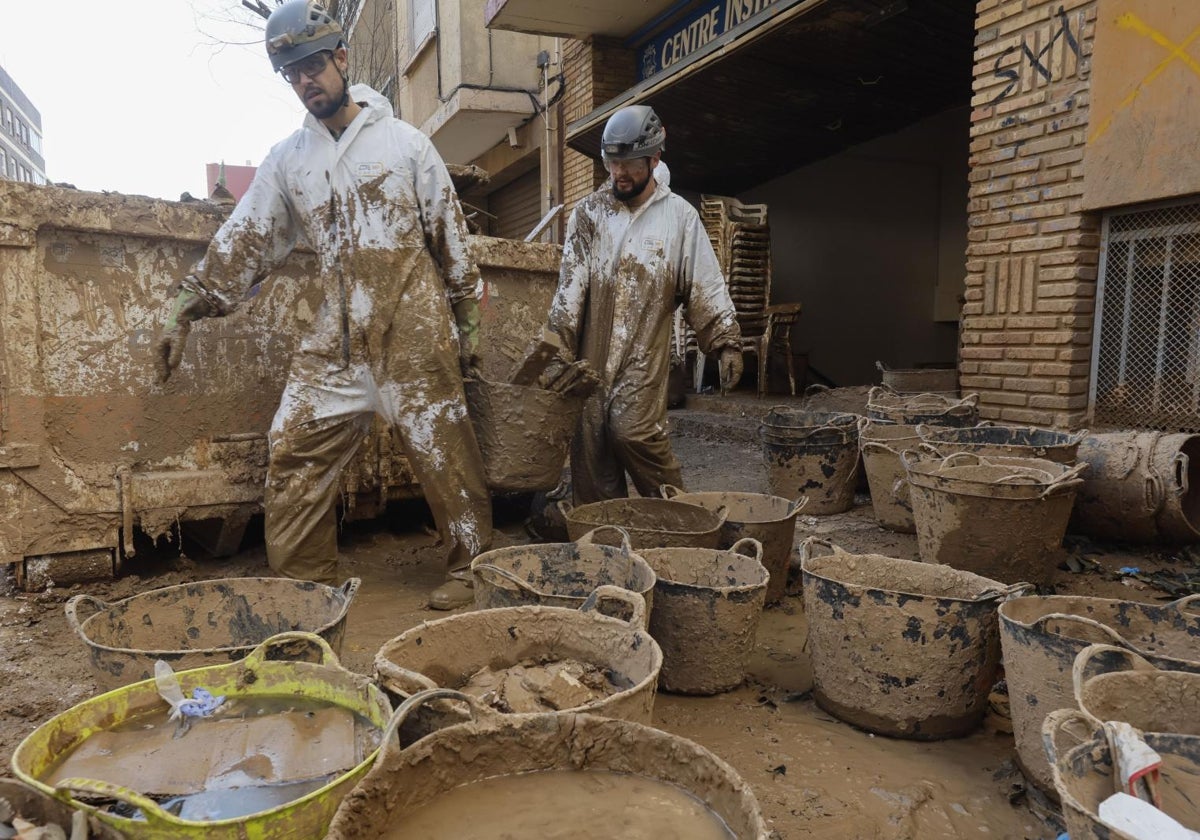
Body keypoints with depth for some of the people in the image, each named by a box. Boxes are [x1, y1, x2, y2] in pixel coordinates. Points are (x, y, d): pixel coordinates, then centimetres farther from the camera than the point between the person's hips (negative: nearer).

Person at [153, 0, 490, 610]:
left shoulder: (404, 142, 3)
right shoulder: (287, 159, 12)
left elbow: (451, 238, 4)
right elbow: (243, 239, 11)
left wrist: (468, 324, 3)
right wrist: (185, 312, 4)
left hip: (414, 331, -4)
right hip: (335, 336, 4)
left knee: (443, 451, -2)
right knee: (294, 449, 1)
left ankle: (471, 569, 15)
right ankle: (302, 584, 15)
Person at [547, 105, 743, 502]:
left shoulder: (679, 215, 4)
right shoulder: (588, 212, 8)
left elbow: (705, 286, 3)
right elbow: (571, 278, 0)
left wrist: (728, 342, -5)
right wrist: (558, 335, -10)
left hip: (644, 352, -2)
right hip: (591, 350, 3)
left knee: (632, 431, -15)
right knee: (589, 440, 2)